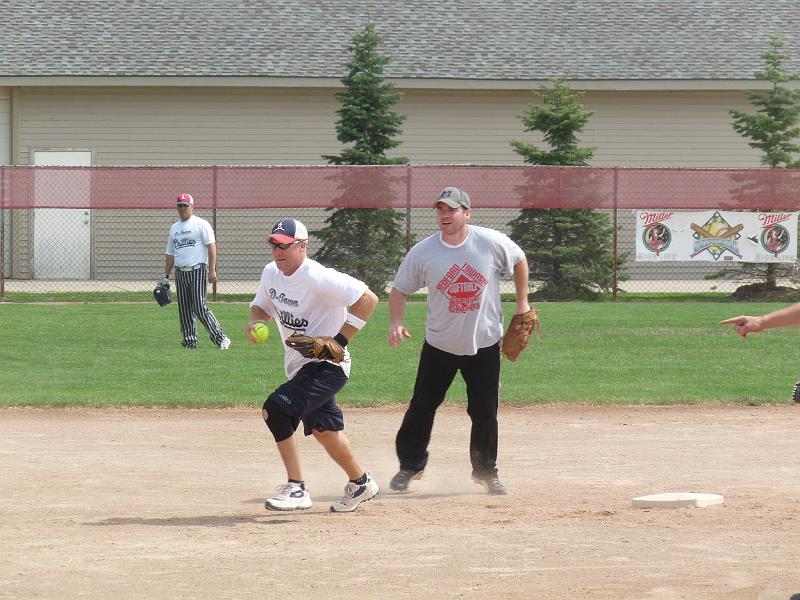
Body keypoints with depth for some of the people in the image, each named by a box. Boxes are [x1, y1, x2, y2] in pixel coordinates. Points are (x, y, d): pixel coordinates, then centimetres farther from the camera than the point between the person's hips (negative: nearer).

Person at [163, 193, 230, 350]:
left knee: (200, 308, -14)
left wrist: (212, 270, -16)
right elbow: (170, 254, 23)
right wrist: (166, 276, 17)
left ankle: (220, 338, -9)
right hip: (180, 273, 6)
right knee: (184, 310, 4)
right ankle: (190, 342, 10)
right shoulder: (174, 228, 18)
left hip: (198, 271, -6)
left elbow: (211, 246, -8)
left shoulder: (201, 224, -1)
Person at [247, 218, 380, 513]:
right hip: (299, 365, 9)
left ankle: (296, 488, -15)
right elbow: (262, 305, 20)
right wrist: (254, 321, -4)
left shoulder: (317, 278, -23)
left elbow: (368, 299, -25)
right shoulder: (271, 273, 2)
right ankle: (360, 483, 41)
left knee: (275, 409, -22)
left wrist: (339, 341, -25)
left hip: (327, 365, -9)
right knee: (322, 428, 19)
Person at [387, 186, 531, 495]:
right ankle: (410, 465, 20)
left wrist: (522, 303, 7)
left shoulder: (492, 243, -12)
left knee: (485, 411, 5)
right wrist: (395, 323, -17)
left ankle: (486, 470, 23)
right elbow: (400, 289, -1)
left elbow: (519, 261, 7)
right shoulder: (422, 252, -11)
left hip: (484, 343, 0)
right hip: (439, 345, 0)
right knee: (421, 407, 2)